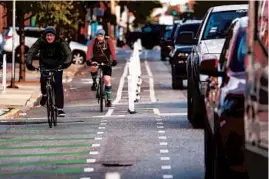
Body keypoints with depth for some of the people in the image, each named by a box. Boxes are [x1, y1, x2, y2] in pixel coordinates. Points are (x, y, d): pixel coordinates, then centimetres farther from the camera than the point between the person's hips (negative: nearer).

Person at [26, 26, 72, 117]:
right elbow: (31, 52, -28)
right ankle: (44, 94, 8)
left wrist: (67, 62, -52)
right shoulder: (41, 42, -20)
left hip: (57, 64, -1)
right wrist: (29, 63, -45)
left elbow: (68, 53, -32)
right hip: (45, 64, 1)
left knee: (58, 84, -12)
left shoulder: (60, 42, -22)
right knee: (43, 79, -25)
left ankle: (60, 108, -9)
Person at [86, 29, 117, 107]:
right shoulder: (93, 41, -16)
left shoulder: (109, 41, -17)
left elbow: (113, 51, -29)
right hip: (96, 60, 0)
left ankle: (108, 99, 1)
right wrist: (88, 60, -45)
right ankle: (94, 82, -6)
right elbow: (89, 51, -28)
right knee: (93, 68, -35)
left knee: (107, 80, -10)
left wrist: (114, 60, -45)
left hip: (106, 62, 0)